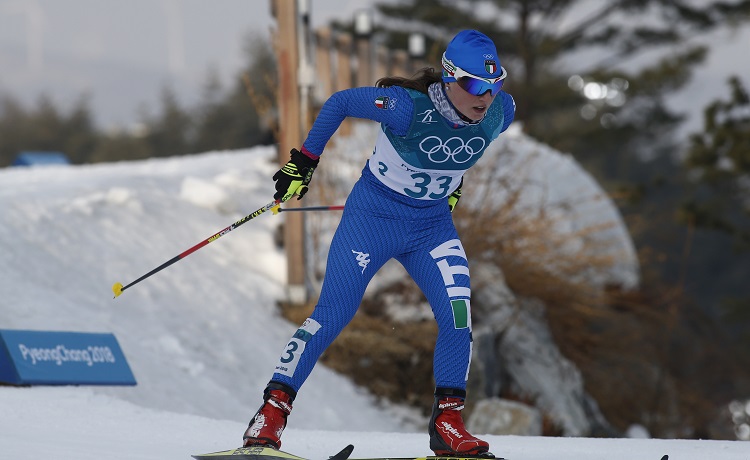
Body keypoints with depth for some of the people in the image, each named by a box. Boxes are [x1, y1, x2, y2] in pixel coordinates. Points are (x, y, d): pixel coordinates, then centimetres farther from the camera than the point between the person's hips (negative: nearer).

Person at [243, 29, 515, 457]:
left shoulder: (500, 113, -13)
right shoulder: (408, 108, -28)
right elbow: (340, 102, -13)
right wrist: (305, 161, -9)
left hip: (433, 225, 4)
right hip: (373, 216, -4)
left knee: (458, 316, -13)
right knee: (332, 313, -8)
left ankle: (448, 423, -1)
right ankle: (272, 411, -1)